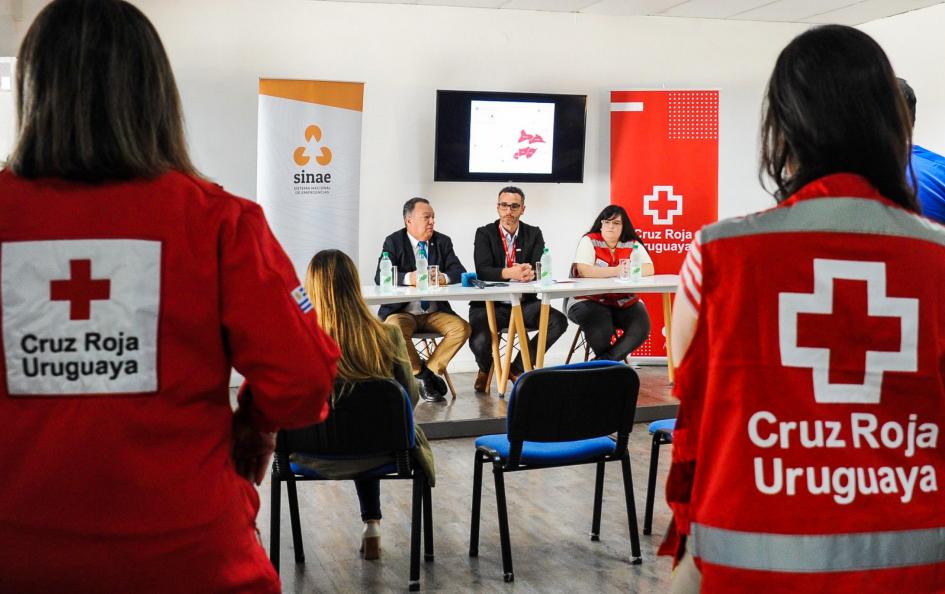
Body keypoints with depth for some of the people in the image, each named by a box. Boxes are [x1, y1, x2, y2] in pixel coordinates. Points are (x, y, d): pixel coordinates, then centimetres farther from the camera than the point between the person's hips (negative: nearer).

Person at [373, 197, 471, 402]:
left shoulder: (443, 242, 9)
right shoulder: (393, 242, -1)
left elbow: (460, 272, -2)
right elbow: (380, 277, -15)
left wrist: (445, 277, -26)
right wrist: (408, 278, -34)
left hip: (435, 312, 3)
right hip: (402, 311, -3)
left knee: (462, 328, -23)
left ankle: (429, 370, -9)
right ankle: (424, 376, -13)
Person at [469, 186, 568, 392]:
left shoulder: (534, 234, 8)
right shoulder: (485, 234, 0)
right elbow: (482, 271, -15)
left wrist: (531, 272, -32)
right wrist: (509, 273, -35)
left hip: (524, 303, 3)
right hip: (490, 304, -3)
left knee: (559, 321, -21)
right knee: (479, 342, -30)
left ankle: (517, 367, 0)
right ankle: (485, 368, 13)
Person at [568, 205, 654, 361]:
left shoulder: (633, 244, 8)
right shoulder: (589, 241, -1)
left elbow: (649, 269, -5)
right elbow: (584, 271, -18)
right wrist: (617, 271, -22)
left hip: (625, 303, 4)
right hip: (590, 302, -4)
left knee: (641, 328, -24)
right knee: (601, 333, -32)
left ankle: (603, 362, -13)